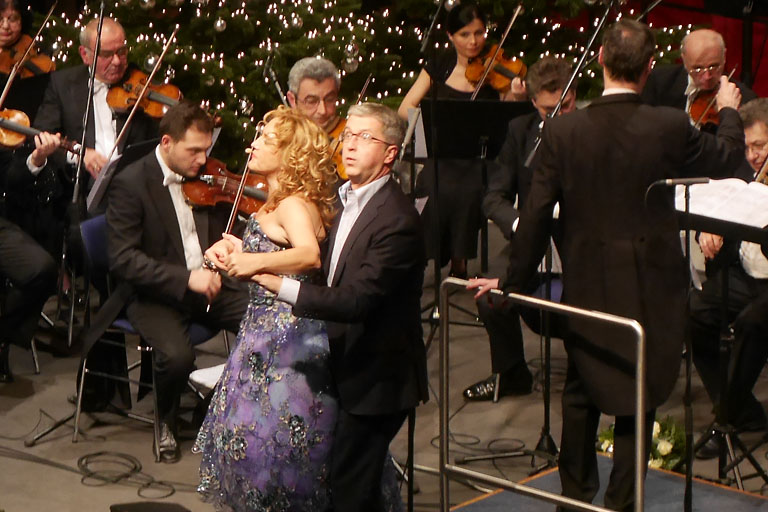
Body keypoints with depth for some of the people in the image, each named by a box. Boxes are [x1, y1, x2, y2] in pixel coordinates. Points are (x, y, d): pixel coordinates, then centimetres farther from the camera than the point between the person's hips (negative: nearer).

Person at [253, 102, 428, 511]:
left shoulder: (397, 221, -22)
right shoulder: (346, 199, 8)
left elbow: (358, 300, -29)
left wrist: (282, 285, -32)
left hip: (375, 378, -9)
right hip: (347, 368, 9)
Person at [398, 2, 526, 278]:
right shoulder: (440, 66, 8)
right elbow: (405, 109, 4)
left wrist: (515, 98, -27)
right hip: (443, 159, 2)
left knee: (468, 192, -23)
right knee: (441, 191, -21)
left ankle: (460, 260, -4)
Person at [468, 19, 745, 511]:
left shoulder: (563, 131, -12)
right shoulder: (670, 127, -16)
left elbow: (537, 215, -7)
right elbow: (729, 156, 4)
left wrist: (514, 280, 5)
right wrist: (729, 110, 24)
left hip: (586, 284, 2)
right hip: (649, 286, -2)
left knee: (581, 392, 20)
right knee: (637, 397, 10)